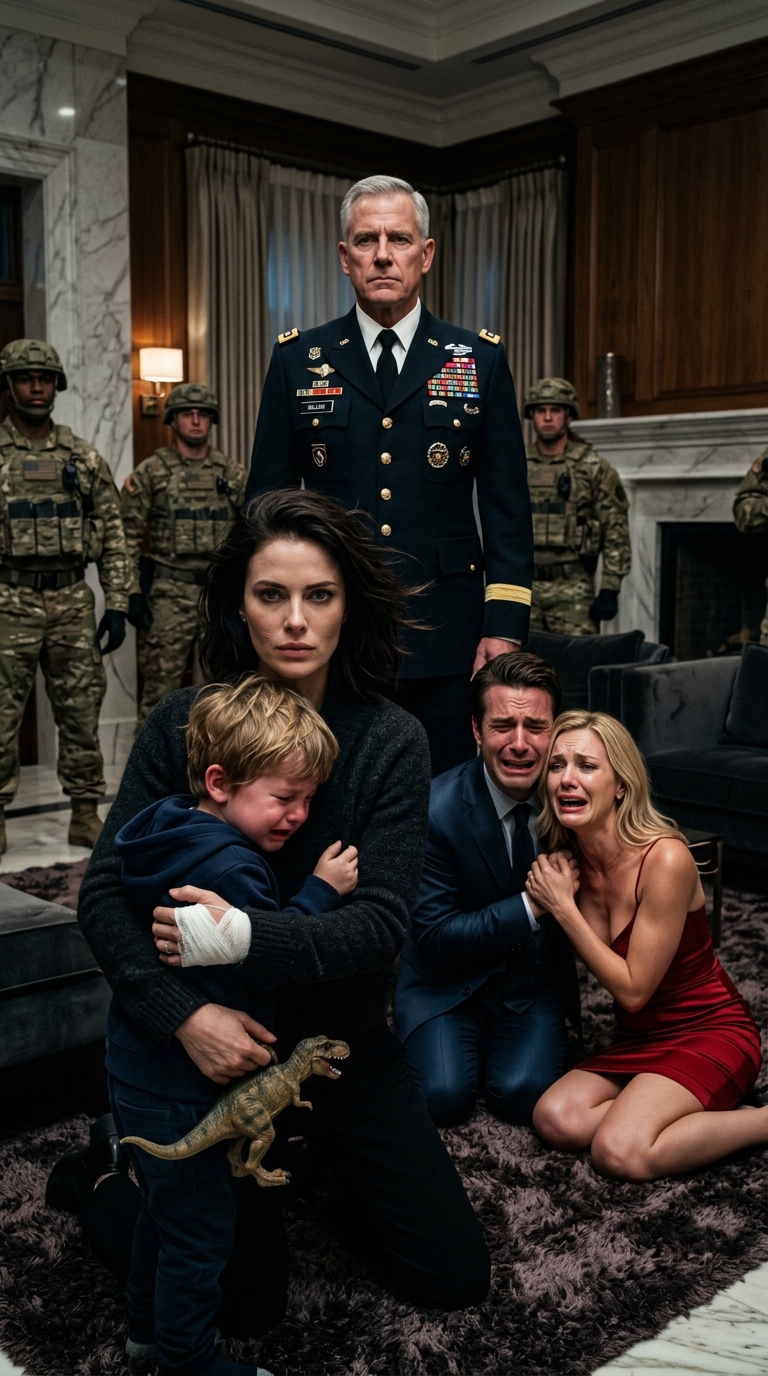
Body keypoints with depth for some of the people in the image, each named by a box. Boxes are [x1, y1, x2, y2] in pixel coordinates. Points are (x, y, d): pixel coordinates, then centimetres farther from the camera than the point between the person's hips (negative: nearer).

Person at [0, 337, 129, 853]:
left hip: (73, 600, 2)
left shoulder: (83, 457, 8)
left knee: (82, 711, 6)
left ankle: (86, 813, 16)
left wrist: (117, 605, 2)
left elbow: (112, 534, 8)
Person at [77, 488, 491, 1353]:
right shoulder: (182, 725, -14)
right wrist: (184, 1014, -32)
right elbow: (104, 894, -17)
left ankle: (319, 1153, 35)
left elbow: (383, 921, -20)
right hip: (218, 1043, -1)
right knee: (242, 1304, 7)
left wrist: (248, 937, -36)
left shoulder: (390, 742, -13)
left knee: (455, 1274, 12)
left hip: (345, 1041, 2)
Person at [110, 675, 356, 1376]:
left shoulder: (174, 834, 2)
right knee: (202, 1226, 8)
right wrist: (322, 891, -19)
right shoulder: (230, 866, -29)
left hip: (139, 1064, 10)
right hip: (182, 1085, -10)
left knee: (166, 1203, 27)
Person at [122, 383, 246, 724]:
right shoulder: (150, 473, 1)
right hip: (168, 596, -3)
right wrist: (132, 592, -9)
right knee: (160, 689, 1)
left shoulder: (233, 474, 9)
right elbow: (128, 535, -2)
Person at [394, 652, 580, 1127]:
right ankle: (465, 1040, 13)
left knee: (525, 1094, -20)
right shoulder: (437, 808, -21)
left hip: (535, 981, 2)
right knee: (444, 1096, -20)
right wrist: (533, 906, -26)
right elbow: (437, 937, -18)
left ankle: (498, 1039, 13)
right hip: (446, 981, -1)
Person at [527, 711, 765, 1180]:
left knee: (620, 1152, -25)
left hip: (709, 1031, -6)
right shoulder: (569, 858, -5)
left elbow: (633, 990, -19)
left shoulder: (665, 859, -25)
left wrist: (564, 908, -22)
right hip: (640, 1037, 6)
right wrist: (556, 898, -15)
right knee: (556, 1119, -17)